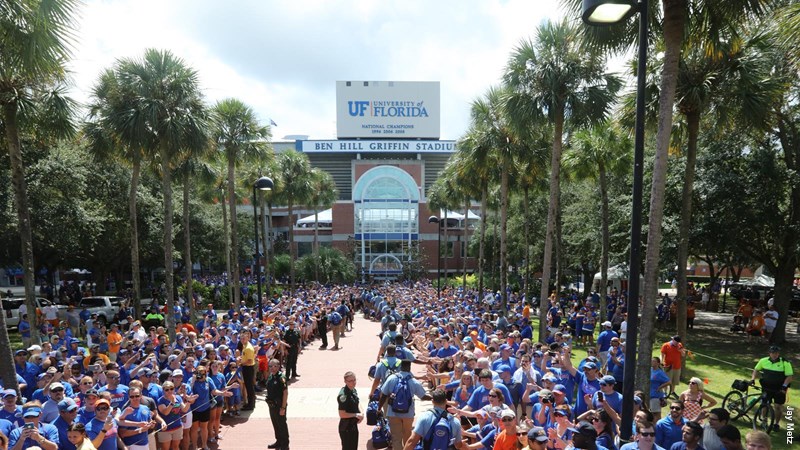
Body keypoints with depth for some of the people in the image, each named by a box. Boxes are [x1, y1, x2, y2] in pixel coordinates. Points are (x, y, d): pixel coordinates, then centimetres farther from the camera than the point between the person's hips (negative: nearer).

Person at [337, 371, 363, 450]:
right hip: (346, 428, -8)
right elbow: (342, 414, -25)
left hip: (354, 425, 8)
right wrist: (356, 415, -17)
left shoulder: (353, 390, 2)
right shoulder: (343, 395, -25)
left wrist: (360, 414, -2)